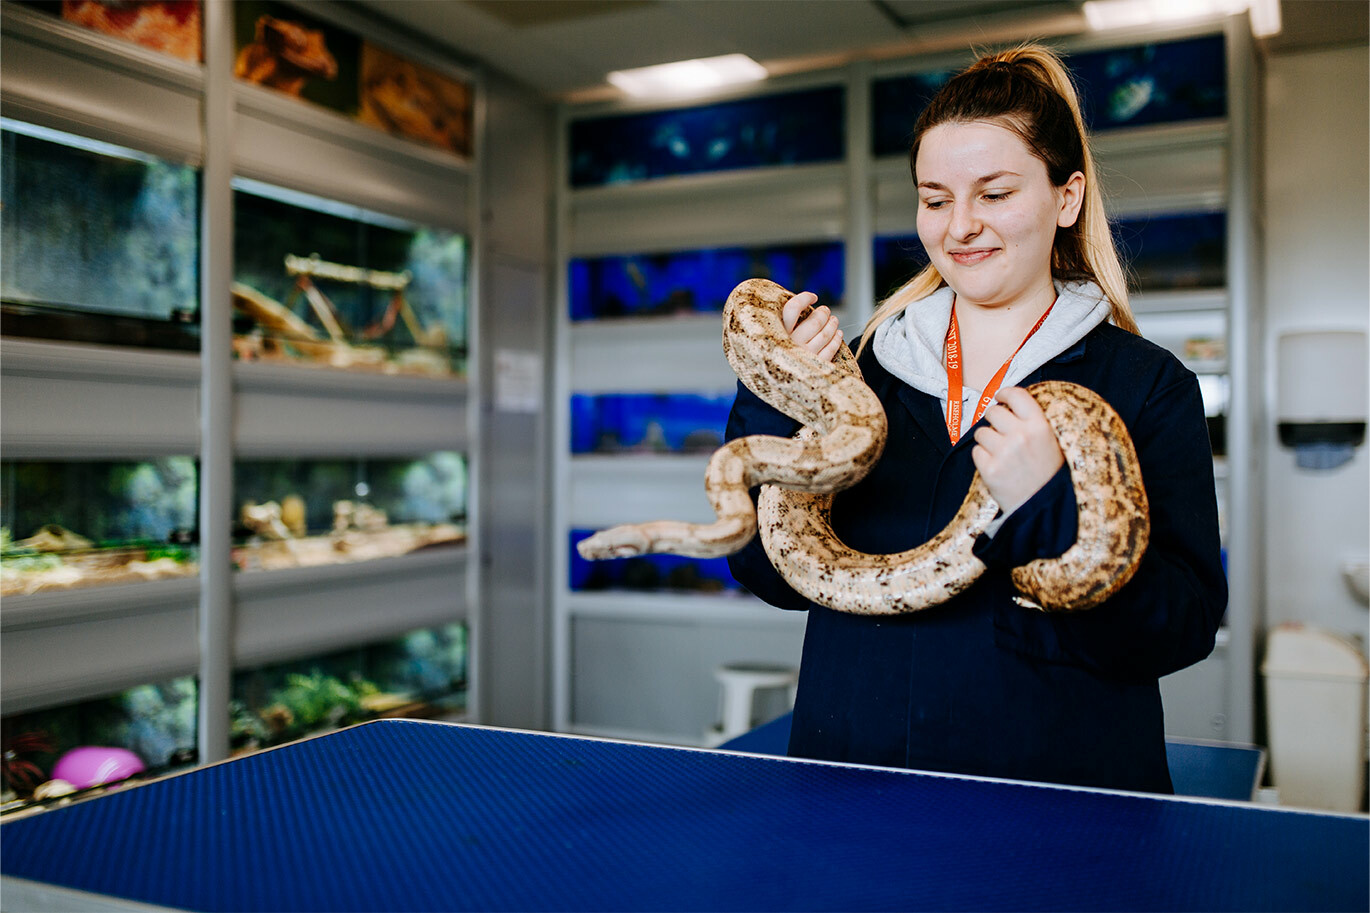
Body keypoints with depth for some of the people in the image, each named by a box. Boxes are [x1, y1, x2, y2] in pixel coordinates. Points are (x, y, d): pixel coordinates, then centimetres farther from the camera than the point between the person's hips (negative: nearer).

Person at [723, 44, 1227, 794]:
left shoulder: (1147, 385, -5)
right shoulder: (870, 366, 3)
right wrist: (775, 402, -11)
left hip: (1059, 796, -2)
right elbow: (776, 576, 0)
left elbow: (1185, 629, -12)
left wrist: (1051, 507, -25)